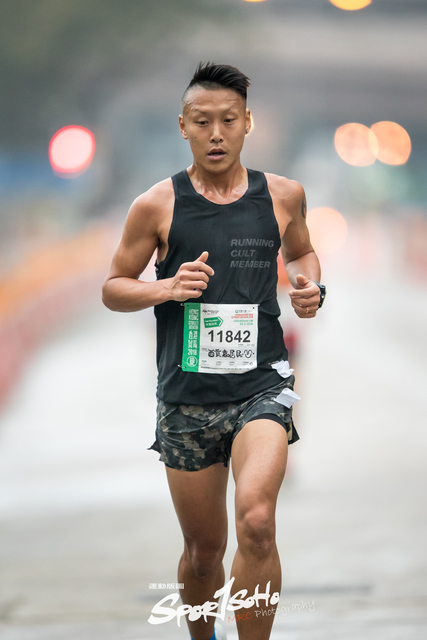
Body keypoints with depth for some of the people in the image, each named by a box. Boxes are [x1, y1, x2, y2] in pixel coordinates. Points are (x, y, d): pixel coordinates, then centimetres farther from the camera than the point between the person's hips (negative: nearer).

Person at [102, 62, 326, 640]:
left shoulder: (283, 195, 4)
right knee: (203, 550, 9)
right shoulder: (157, 206, -1)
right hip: (187, 398, 0)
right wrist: (167, 289, -12)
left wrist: (310, 286, 3)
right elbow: (113, 288, 7)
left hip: (261, 388, 0)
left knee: (256, 523, -24)